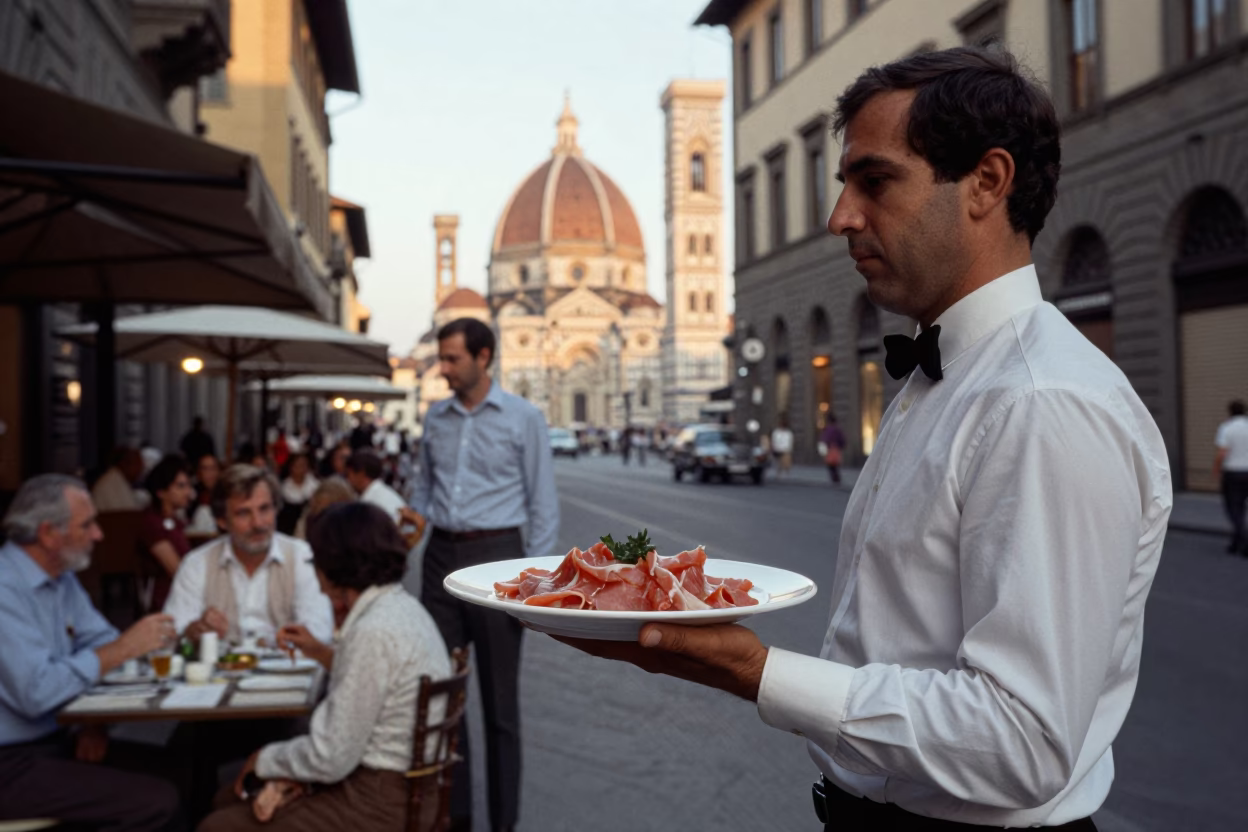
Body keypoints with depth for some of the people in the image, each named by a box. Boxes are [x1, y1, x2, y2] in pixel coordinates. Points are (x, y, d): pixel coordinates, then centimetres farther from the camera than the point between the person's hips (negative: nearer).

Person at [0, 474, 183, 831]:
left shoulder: (62, 578, 8)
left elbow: (102, 640, 8)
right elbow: (35, 691, -28)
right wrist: (123, 649, -20)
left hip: (53, 740, 9)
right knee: (158, 802, -20)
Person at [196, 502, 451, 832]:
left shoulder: (373, 631, -24)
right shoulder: (403, 606, 4)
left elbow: (332, 759, -21)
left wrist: (266, 759, -4)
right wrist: (323, 652, 17)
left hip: (376, 804, -9)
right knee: (233, 798, 18)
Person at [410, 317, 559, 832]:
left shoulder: (523, 418, -4)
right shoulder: (435, 417, 9)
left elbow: (543, 505, -4)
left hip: (495, 555, -4)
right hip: (441, 557, 5)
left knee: (499, 699, 5)